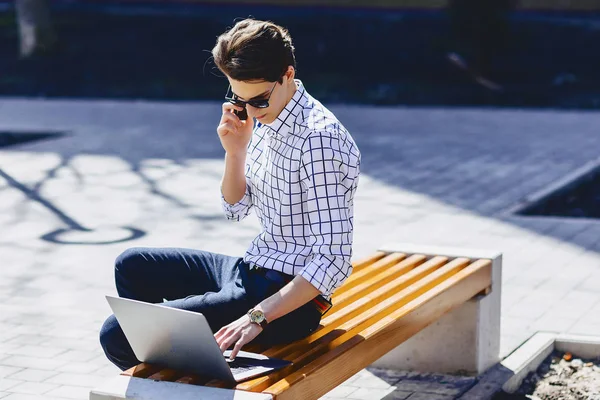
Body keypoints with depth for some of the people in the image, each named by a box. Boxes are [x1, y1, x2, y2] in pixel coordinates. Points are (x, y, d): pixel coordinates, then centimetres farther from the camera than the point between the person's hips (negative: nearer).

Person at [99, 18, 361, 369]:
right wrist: (235, 151, -3)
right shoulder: (266, 120, 5)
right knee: (131, 265, 23)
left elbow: (333, 260, -26)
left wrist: (258, 317, -31)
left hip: (291, 297, -10)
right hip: (251, 270, 10)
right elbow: (237, 209, 16)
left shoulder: (319, 139, -23)